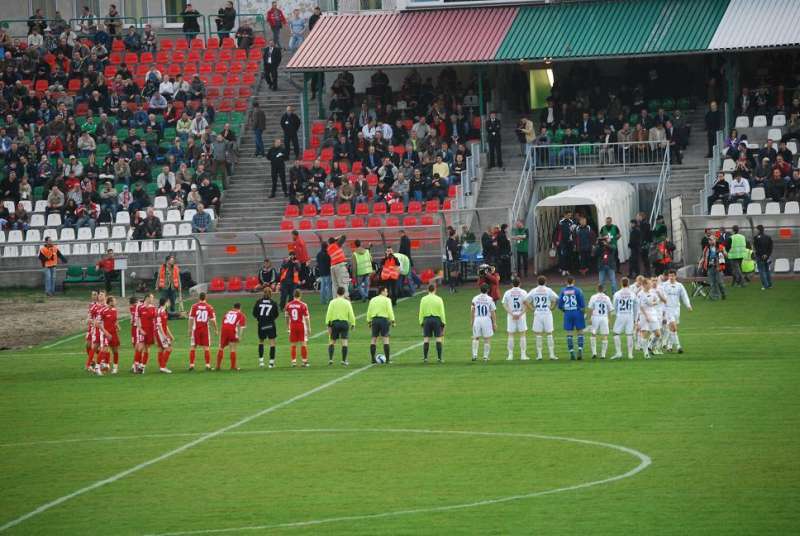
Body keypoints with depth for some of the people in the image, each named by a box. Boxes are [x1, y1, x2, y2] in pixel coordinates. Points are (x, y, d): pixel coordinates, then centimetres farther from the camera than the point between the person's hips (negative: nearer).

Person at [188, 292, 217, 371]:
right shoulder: (209, 307, -3)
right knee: (206, 348, 6)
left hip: (196, 329, 0)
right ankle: (208, 365, 3)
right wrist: (216, 329, 10)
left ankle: (191, 365, 3)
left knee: (193, 347, 7)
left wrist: (190, 329, 3)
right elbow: (213, 320, -2)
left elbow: (191, 318, -4)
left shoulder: (194, 306, -4)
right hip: (205, 329, 0)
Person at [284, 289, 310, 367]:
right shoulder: (303, 305, -10)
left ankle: (294, 361, 7)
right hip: (301, 325, -3)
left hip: (292, 326, 3)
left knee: (293, 345, 8)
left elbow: (287, 317, 10)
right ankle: (304, 361, 4)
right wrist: (309, 328, 3)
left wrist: (287, 327, 22)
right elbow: (306, 317, -7)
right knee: (303, 344, 3)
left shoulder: (288, 305, 1)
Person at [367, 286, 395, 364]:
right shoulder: (387, 300, -1)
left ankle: (373, 358, 6)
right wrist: (392, 321, -4)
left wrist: (369, 321, 15)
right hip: (384, 319, -4)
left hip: (374, 319, 4)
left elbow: (369, 311, 12)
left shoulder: (372, 300, 13)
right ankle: (387, 359, -5)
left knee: (373, 339, 8)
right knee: (385, 339, -2)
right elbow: (390, 311, -8)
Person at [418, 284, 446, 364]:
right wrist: (443, 322, 4)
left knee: (426, 339, 4)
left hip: (427, 319, 1)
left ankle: (425, 358, 1)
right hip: (436, 319, -1)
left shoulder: (423, 299, 2)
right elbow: (442, 312, -2)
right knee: (438, 339, 2)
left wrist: (421, 322, 9)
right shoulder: (439, 299, -1)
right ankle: (439, 358, -3)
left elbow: (421, 312, 3)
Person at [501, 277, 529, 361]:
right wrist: (521, 314, -9)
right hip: (521, 315, 0)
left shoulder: (507, 293, 1)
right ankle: (523, 355, 1)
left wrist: (512, 314, -8)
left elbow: (504, 305, -4)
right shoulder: (523, 292, -1)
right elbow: (526, 305, -8)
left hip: (511, 315, 0)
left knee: (511, 336, 5)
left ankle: (510, 355, 2)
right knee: (522, 335, 4)